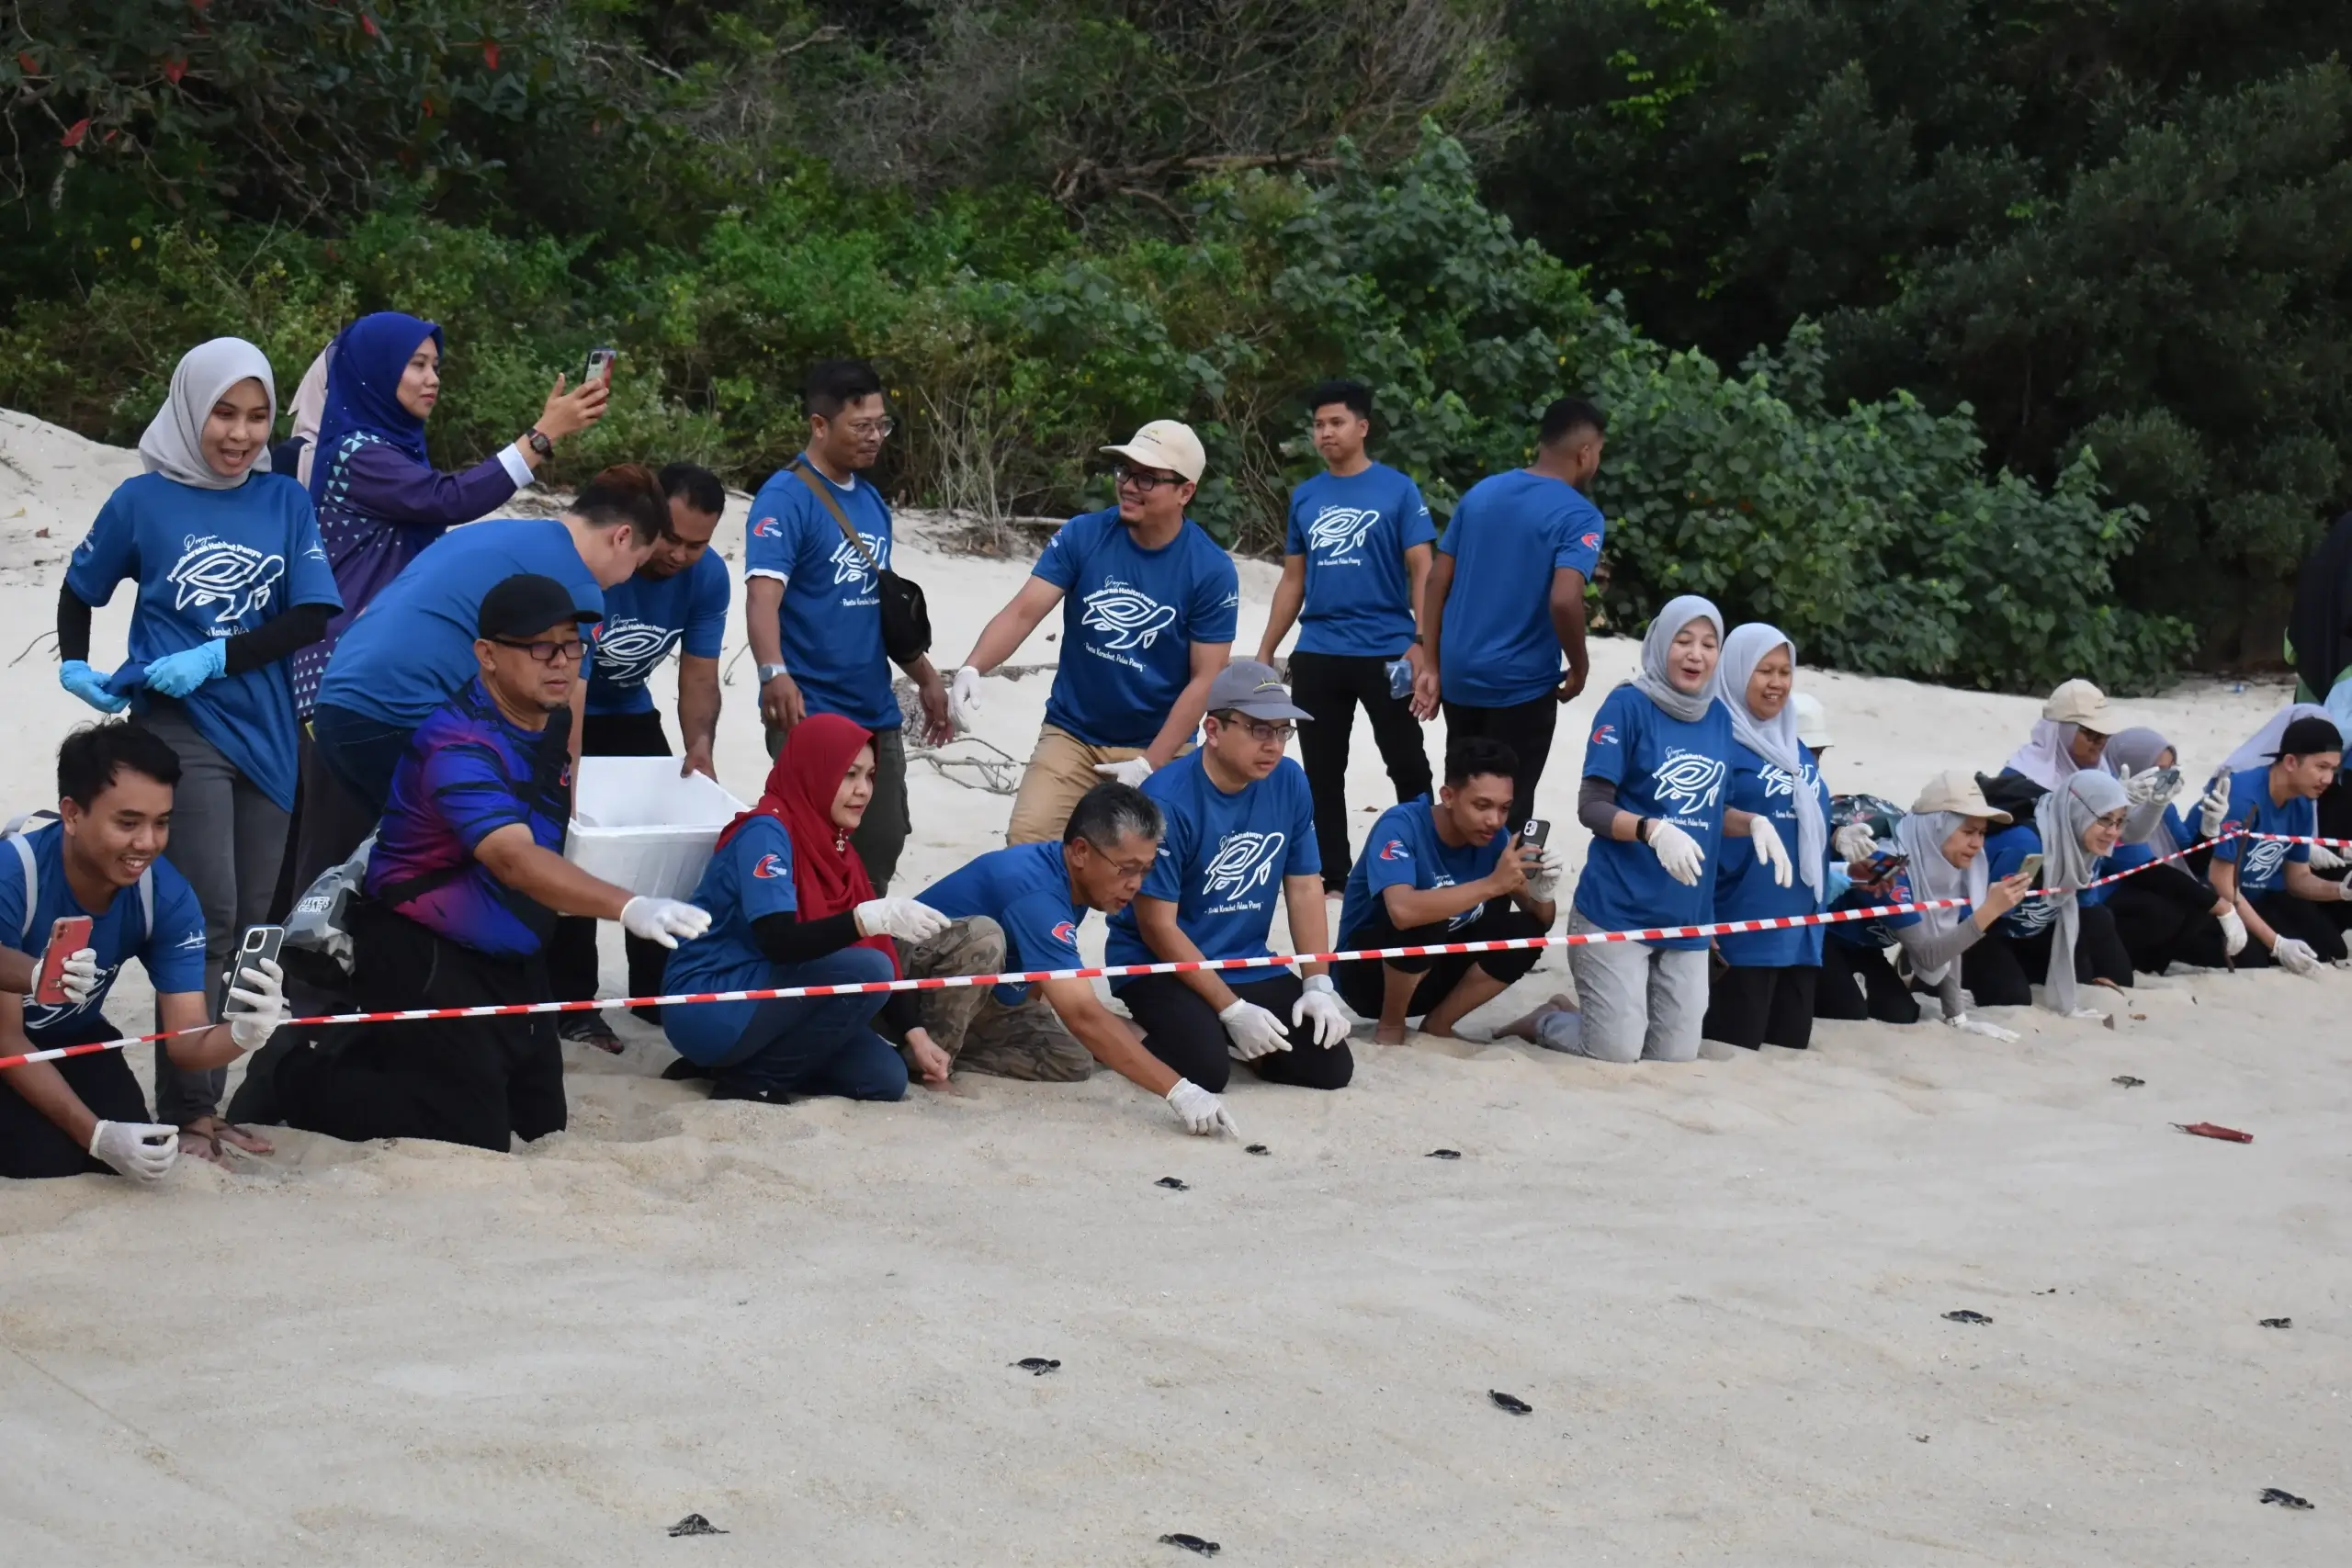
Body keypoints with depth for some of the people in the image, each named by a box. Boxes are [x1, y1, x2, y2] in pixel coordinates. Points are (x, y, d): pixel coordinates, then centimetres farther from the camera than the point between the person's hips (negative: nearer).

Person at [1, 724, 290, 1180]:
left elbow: (186, 1045, -23)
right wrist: (97, 1135, -33)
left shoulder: (169, 897, -21)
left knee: (142, 1158, -18)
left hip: (72, 1038, 4)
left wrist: (243, 1033, -47)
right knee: (48, 1160, -26)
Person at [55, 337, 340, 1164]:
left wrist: (214, 659, -11)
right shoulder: (145, 500, -1)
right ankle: (184, 1109, -5)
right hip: (179, 728, -4)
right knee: (207, 918, -12)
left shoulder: (286, 501, 6)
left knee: (248, 926, 6)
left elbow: (309, 618, -2)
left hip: (266, 733, 4)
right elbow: (80, 590, 13)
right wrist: (76, 666, 0)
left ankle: (207, 1101, 15)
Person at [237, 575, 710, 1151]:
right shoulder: (459, 744, -27)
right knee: (473, 1135, -11)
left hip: (511, 960, 9)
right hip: (423, 955, -9)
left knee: (539, 1120, 15)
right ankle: (294, 1079, 6)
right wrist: (629, 908, -54)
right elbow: (514, 858, -43)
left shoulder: (553, 722, 2)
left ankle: (368, 1051, 30)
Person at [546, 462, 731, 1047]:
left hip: (627, 712, 6)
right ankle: (571, 1003, -5)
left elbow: (699, 676, -10)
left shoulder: (707, 578, -16)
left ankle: (657, 989, 17)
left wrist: (700, 747, -29)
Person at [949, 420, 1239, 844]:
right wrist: (972, 669, -32)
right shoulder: (1082, 536, -7)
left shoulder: (1212, 570, -11)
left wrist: (1151, 765, -14)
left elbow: (1205, 679, -9)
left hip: (1159, 746, -1)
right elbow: (1023, 612, -13)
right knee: (1027, 841, -13)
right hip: (1071, 734, 1)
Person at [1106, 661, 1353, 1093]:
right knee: (1204, 1069, -29)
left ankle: (1230, 1039, 18)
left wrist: (1318, 986, -5)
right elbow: (1158, 926, -19)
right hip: (1159, 965, -6)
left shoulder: (1289, 782, -4)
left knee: (1331, 1067, -7)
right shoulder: (1166, 800, -22)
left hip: (1248, 964, 6)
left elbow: (1304, 887, 4)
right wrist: (1232, 1009, -21)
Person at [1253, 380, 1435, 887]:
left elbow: (1421, 570, -5)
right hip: (1317, 655, 4)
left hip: (1386, 652, -4)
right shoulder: (1305, 497, 10)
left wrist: (1421, 642, -16)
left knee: (1408, 767, 3)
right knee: (1322, 771, 9)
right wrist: (1265, 653, 12)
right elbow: (1292, 582, 15)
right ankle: (1331, 872, 18)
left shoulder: (1398, 489, -2)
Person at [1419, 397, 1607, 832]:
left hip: (1460, 674, 6)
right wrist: (1580, 668, -10)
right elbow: (1564, 600, -26)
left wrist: (1432, 664, 12)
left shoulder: (1481, 492, 7)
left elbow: (1438, 580, 7)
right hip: (1522, 682, -6)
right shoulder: (1579, 516, -12)